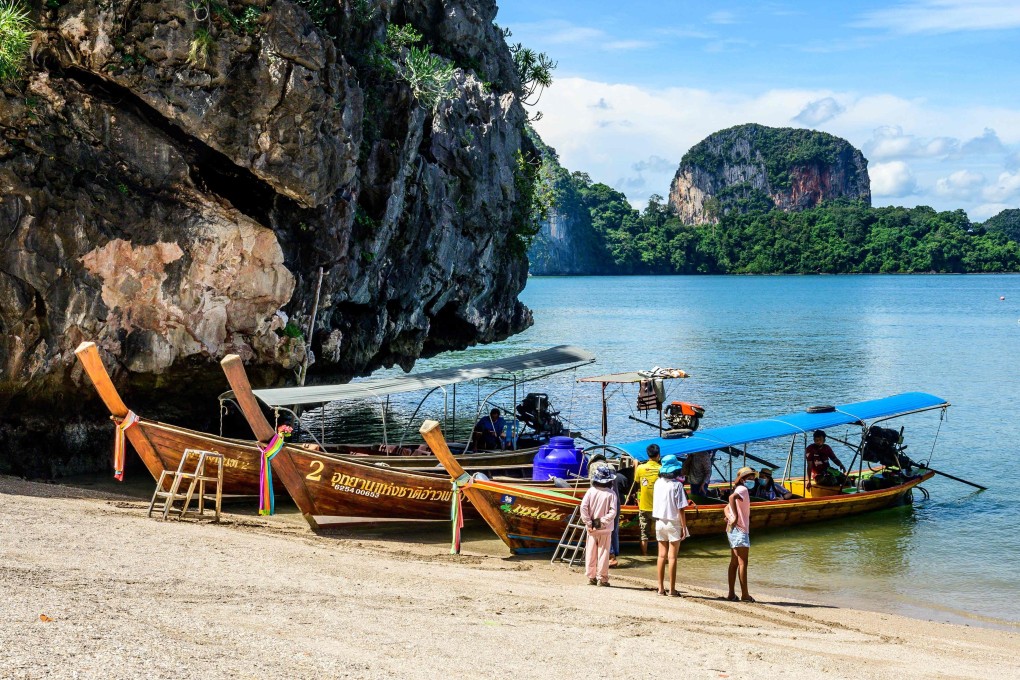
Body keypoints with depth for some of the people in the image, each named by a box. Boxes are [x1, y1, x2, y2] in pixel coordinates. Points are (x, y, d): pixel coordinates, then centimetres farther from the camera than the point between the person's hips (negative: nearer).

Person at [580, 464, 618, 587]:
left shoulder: (591, 491, -4)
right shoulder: (611, 493, -10)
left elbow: (583, 507, -11)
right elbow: (613, 511, -17)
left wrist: (588, 523, -6)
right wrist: (603, 522, -12)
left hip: (592, 528, 2)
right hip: (605, 529, -2)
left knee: (591, 552, 10)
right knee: (603, 553, 5)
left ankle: (591, 577, 14)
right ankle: (602, 578, 6)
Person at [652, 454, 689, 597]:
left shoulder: (658, 482, 0)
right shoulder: (676, 485, -15)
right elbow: (680, 509, -15)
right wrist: (684, 527, -10)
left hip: (659, 522, 5)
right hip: (673, 523, -5)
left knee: (662, 555, 11)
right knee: (672, 557, 1)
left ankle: (661, 588, 12)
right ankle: (672, 590, 3)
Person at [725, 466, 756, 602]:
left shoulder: (741, 490, 20)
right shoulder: (742, 489, -10)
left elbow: (726, 508, 19)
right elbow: (732, 497, -33)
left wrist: (729, 517, -2)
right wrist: (735, 517, -31)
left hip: (733, 530, 10)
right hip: (739, 529, -10)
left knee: (734, 562, 11)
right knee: (743, 563, -7)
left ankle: (731, 593, 14)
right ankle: (745, 594, -6)